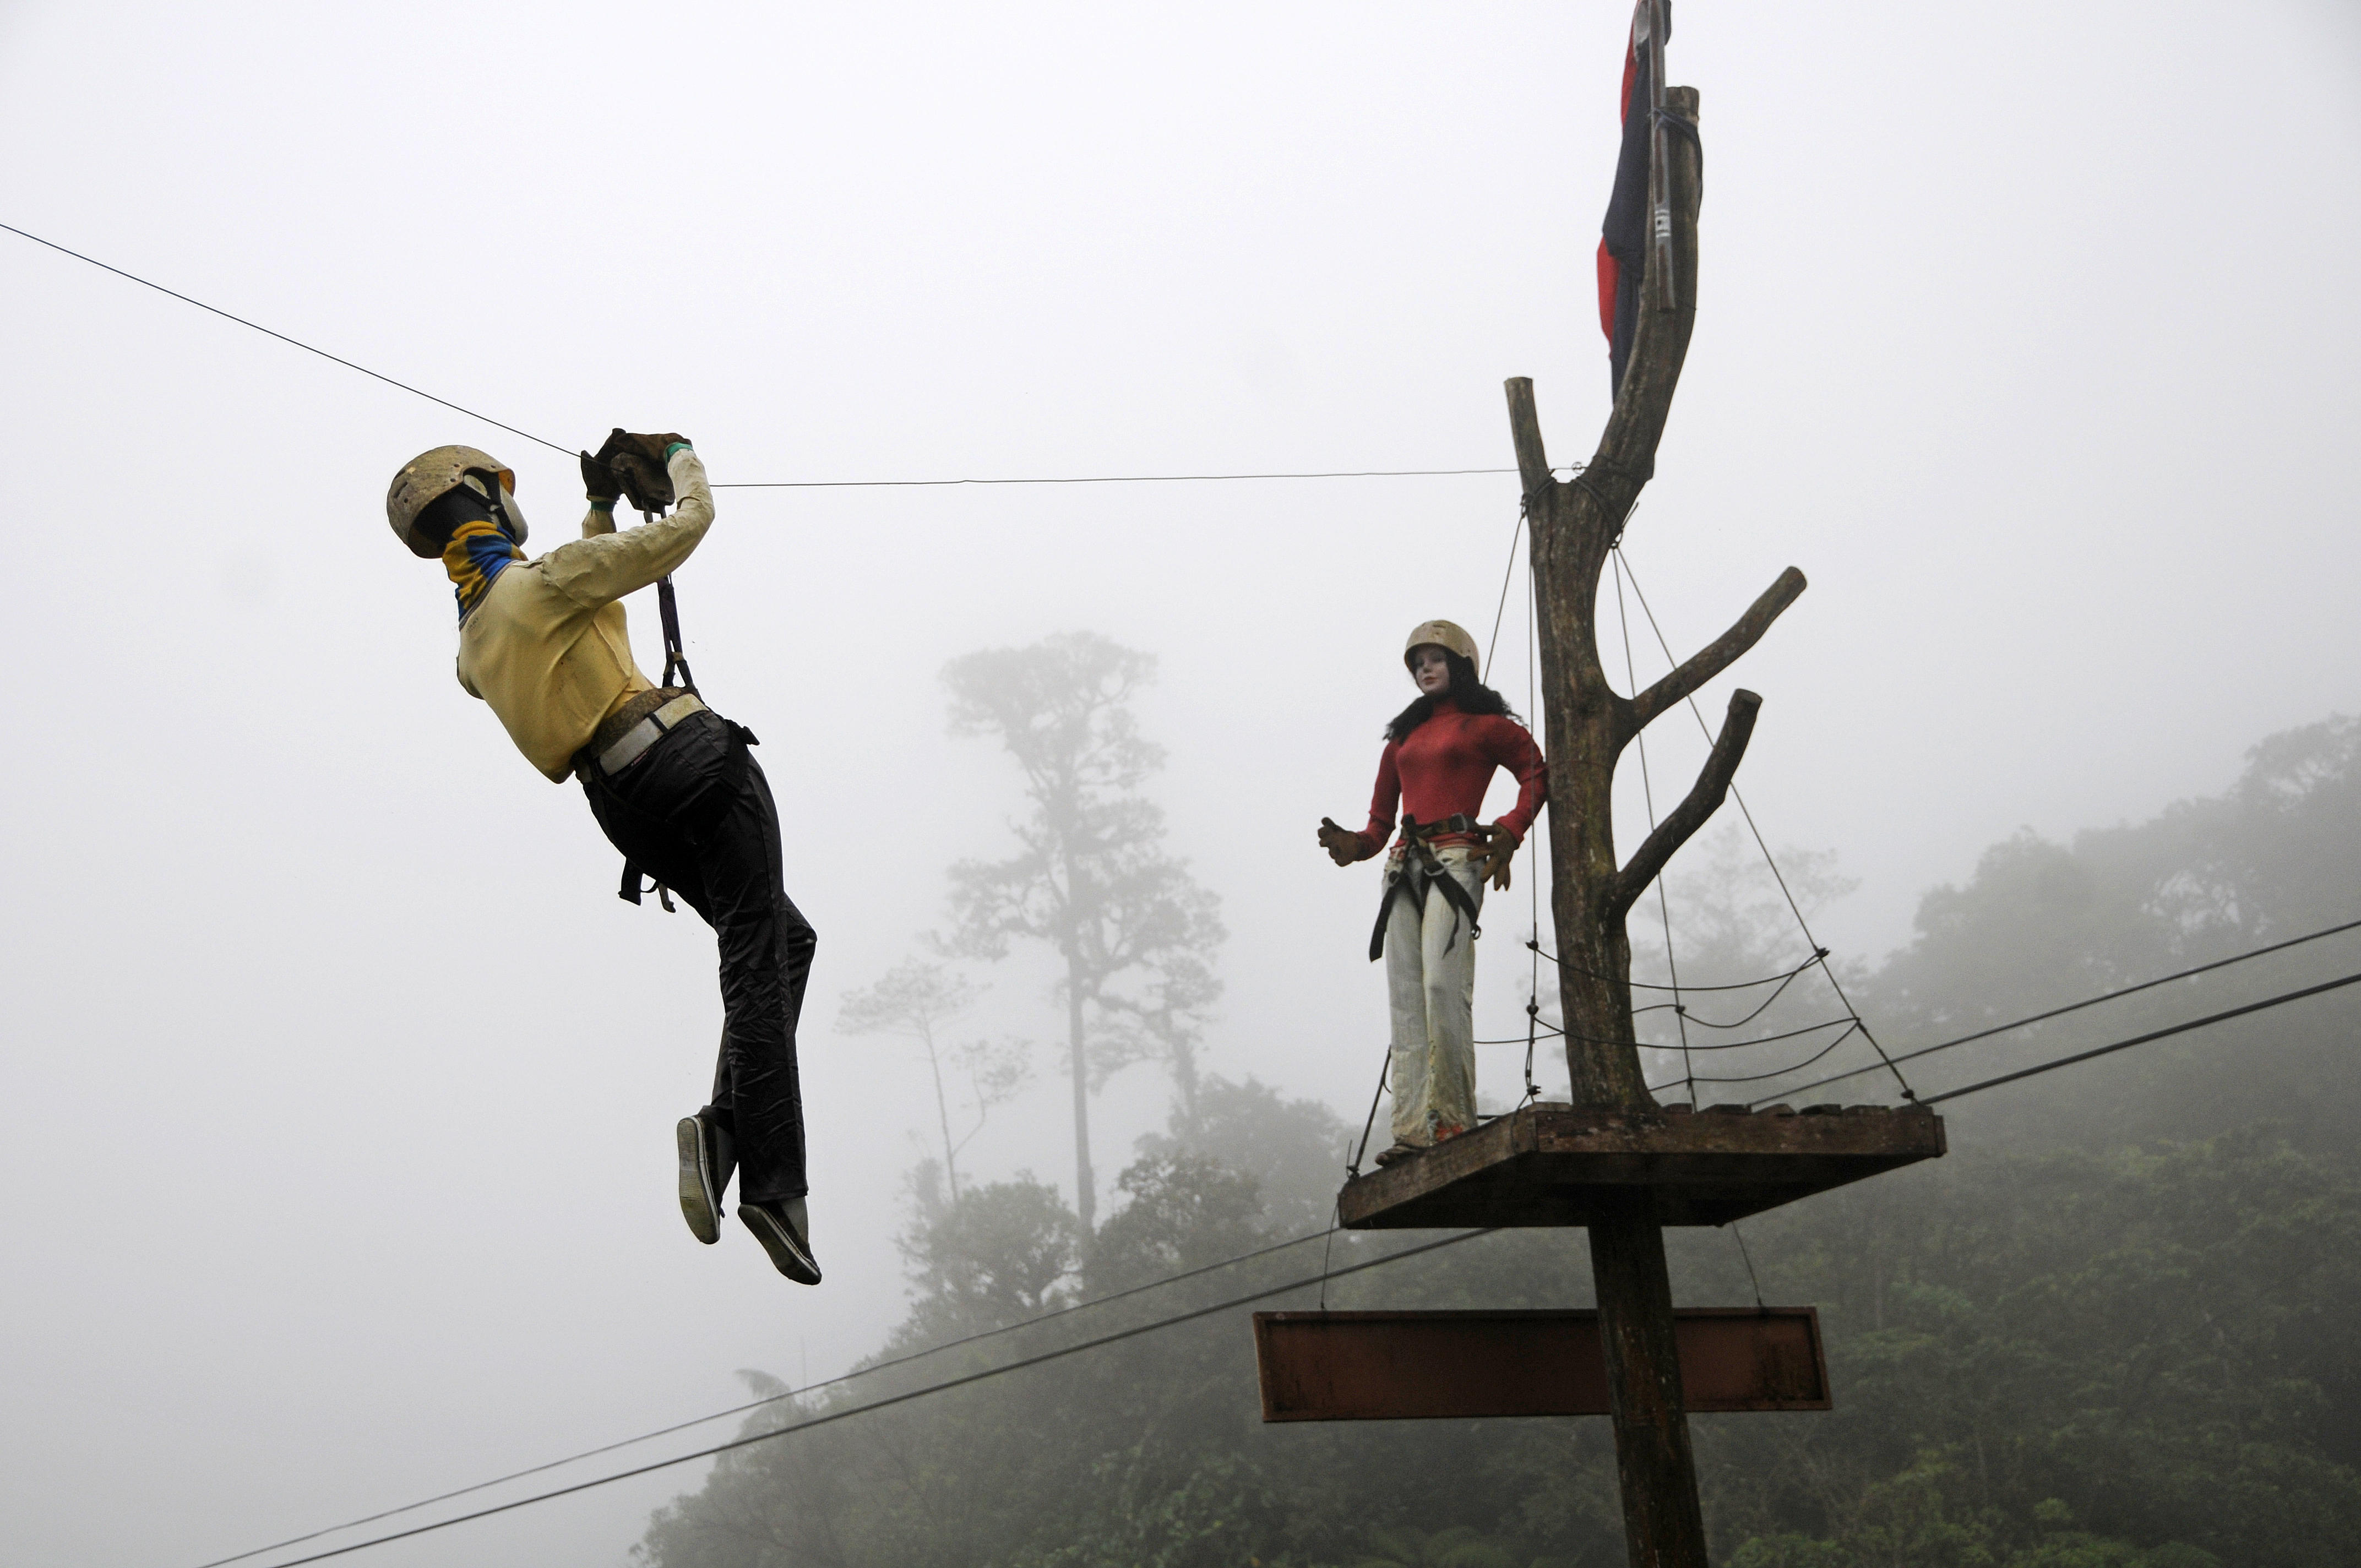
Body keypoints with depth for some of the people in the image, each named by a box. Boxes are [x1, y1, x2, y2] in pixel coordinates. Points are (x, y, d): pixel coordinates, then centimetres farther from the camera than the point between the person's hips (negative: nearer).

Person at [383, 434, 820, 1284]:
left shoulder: (474, 639, 16)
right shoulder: (547, 578, -7)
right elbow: (686, 528, -4)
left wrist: (600, 510, 35)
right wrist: (681, 460, 15)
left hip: (626, 805, 8)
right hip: (693, 765, -8)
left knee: (786, 940, 16)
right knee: (757, 968, -9)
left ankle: (727, 1127, -1)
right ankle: (772, 1181, -17)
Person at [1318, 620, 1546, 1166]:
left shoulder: (1486, 725, 11)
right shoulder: (1404, 736, 25)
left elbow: (1536, 773, 2)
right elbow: (1381, 817, 21)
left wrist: (1509, 833, -11)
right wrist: (1355, 845, 1)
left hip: (1456, 859, -5)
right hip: (1405, 864, 6)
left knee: (1442, 982, -20)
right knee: (1406, 994, -5)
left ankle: (1452, 1117, -16)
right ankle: (1413, 1127, -10)